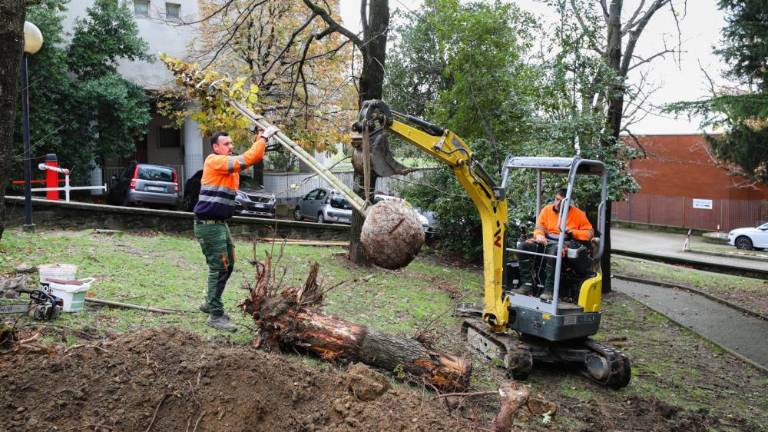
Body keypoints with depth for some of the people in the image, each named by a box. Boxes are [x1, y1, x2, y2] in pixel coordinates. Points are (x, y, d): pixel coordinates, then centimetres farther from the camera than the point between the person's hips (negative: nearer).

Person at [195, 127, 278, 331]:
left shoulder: (229, 163, 14)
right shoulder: (214, 161, -14)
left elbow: (254, 158, 15)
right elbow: (246, 160, -24)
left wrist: (260, 140, -1)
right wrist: (263, 138, -18)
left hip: (220, 223, 10)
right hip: (208, 224, -10)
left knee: (227, 265, 16)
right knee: (219, 268, -10)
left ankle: (210, 303, 30)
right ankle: (215, 315, -4)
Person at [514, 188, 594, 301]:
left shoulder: (577, 214, 8)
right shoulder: (547, 209, 16)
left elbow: (590, 233, 6)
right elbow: (539, 227, 11)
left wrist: (572, 232, -9)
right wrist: (539, 235, -13)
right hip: (546, 241, 4)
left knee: (554, 251, -42)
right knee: (523, 246, -24)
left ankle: (549, 290, -38)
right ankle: (527, 284, -25)